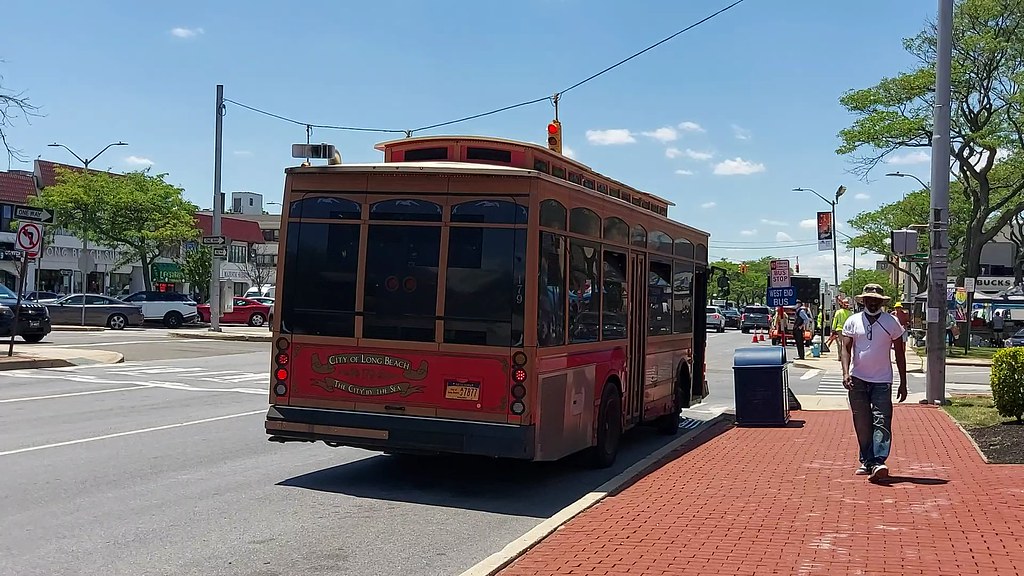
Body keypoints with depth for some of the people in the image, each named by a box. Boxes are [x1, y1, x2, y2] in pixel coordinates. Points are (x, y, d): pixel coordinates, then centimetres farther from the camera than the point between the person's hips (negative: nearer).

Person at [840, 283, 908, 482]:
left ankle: (878, 462, -20)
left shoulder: (892, 322, 4)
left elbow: (900, 353, 8)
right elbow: (845, 348, 0)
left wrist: (903, 383, 7)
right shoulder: (853, 321, 4)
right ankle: (866, 462, 13)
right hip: (858, 380, 1)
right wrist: (845, 373, -17)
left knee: (881, 422, -12)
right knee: (862, 424, 5)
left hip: (882, 381, -1)